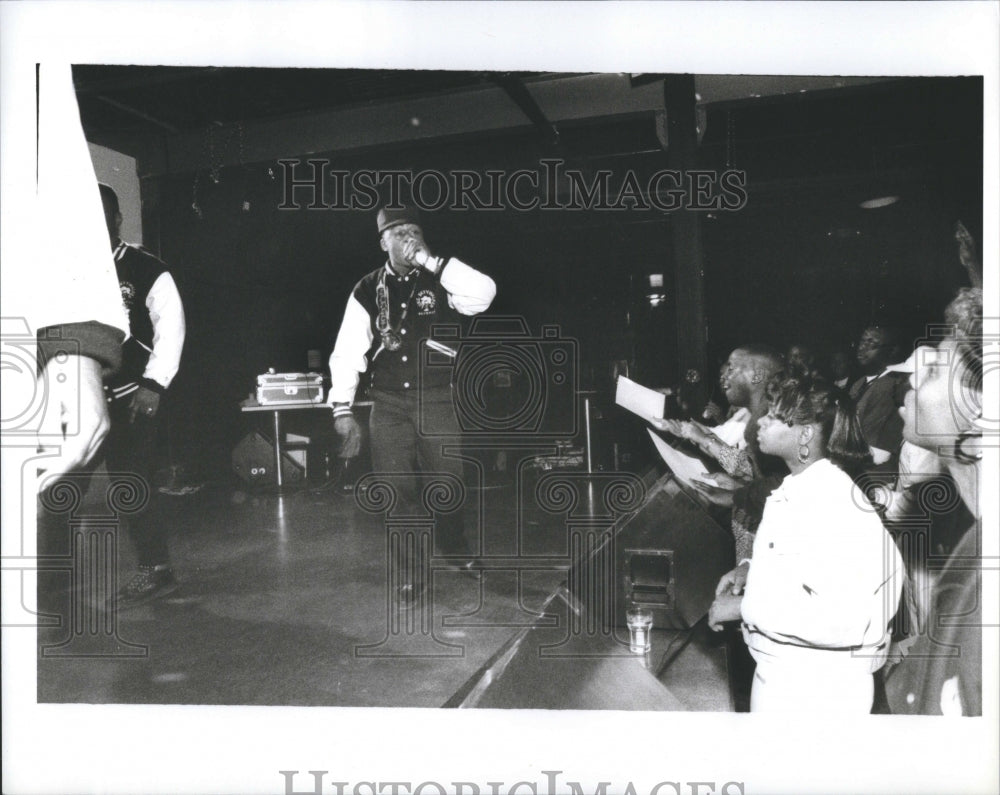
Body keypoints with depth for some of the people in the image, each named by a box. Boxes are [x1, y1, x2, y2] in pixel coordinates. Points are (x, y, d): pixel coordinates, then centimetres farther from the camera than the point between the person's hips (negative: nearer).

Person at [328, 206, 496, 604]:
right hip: (388, 404, 1)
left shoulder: (440, 281, 2)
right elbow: (347, 352, 2)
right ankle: (408, 575, 18)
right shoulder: (368, 292, 5)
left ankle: (455, 551, 35)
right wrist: (343, 409, -6)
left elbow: (484, 294, -18)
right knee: (396, 491, 2)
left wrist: (431, 262, -18)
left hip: (437, 400, -1)